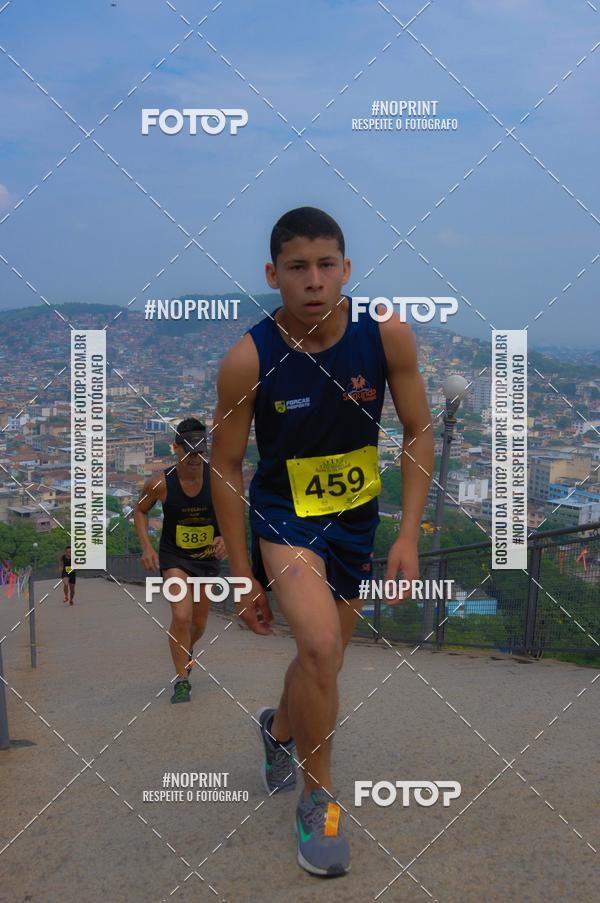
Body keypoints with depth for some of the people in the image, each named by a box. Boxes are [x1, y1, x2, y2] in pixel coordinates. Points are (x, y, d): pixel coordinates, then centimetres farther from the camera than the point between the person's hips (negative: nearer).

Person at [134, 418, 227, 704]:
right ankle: (182, 680, -4)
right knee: (181, 616, -22)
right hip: (174, 555, -2)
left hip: (207, 556, 3)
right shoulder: (160, 483, -18)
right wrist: (146, 546, -10)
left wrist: (225, 537, -21)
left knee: (199, 623, 16)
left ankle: (186, 651, 51)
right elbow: (140, 510, 1)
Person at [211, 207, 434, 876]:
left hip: (356, 516, 4)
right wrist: (242, 575, -8)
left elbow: (418, 432, -6)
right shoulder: (248, 359, -22)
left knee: (325, 659, 18)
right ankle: (318, 798, 1)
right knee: (320, 647, -25)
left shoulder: (387, 335, -17)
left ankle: (278, 727, 53)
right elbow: (226, 464, -10)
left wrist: (408, 535, -12)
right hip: (283, 513, -3)